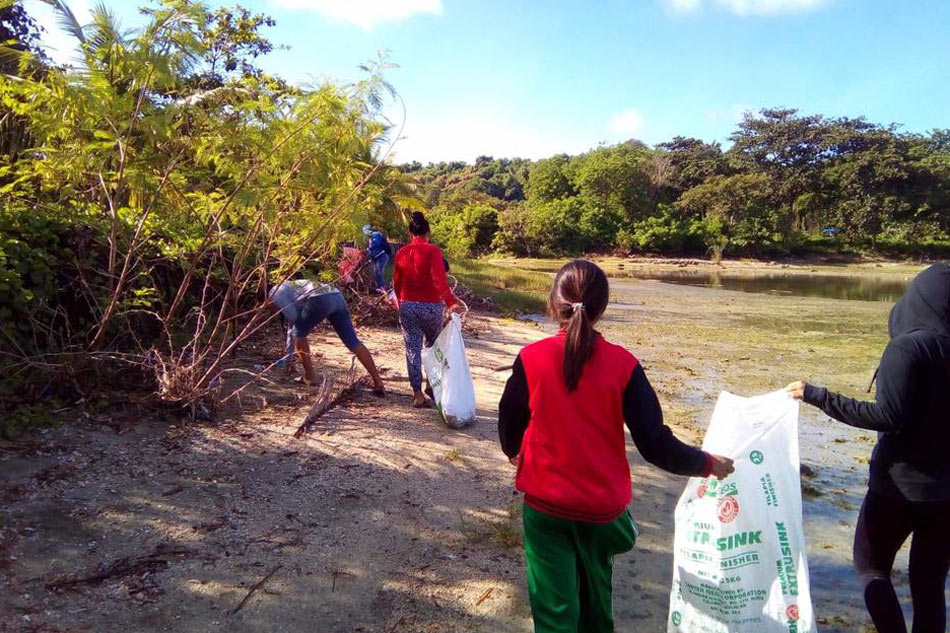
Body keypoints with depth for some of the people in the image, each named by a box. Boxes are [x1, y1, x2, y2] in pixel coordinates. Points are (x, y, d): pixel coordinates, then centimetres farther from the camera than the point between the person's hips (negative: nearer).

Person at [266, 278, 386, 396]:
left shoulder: (276, 292, 18)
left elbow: (293, 316, 2)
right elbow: (293, 326, 46)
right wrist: (289, 360, 52)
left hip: (320, 300, -8)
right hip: (337, 297, 8)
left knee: (299, 334, 15)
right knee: (353, 342, 3)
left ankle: (309, 377, 15)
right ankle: (378, 383, -4)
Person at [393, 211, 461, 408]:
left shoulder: (402, 252, 3)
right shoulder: (432, 250, -10)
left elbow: (397, 281, 11)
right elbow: (439, 278, -24)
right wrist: (450, 301, -31)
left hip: (407, 306, 3)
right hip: (431, 306, -2)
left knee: (413, 349, 6)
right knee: (433, 346, 20)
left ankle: (418, 394, 4)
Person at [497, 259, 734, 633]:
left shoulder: (531, 358, -14)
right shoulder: (623, 364, -13)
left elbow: (509, 424, -1)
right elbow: (655, 445, -12)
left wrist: (513, 452, 23)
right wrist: (708, 464, 7)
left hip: (544, 504, -2)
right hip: (602, 506, 2)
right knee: (595, 588, 29)